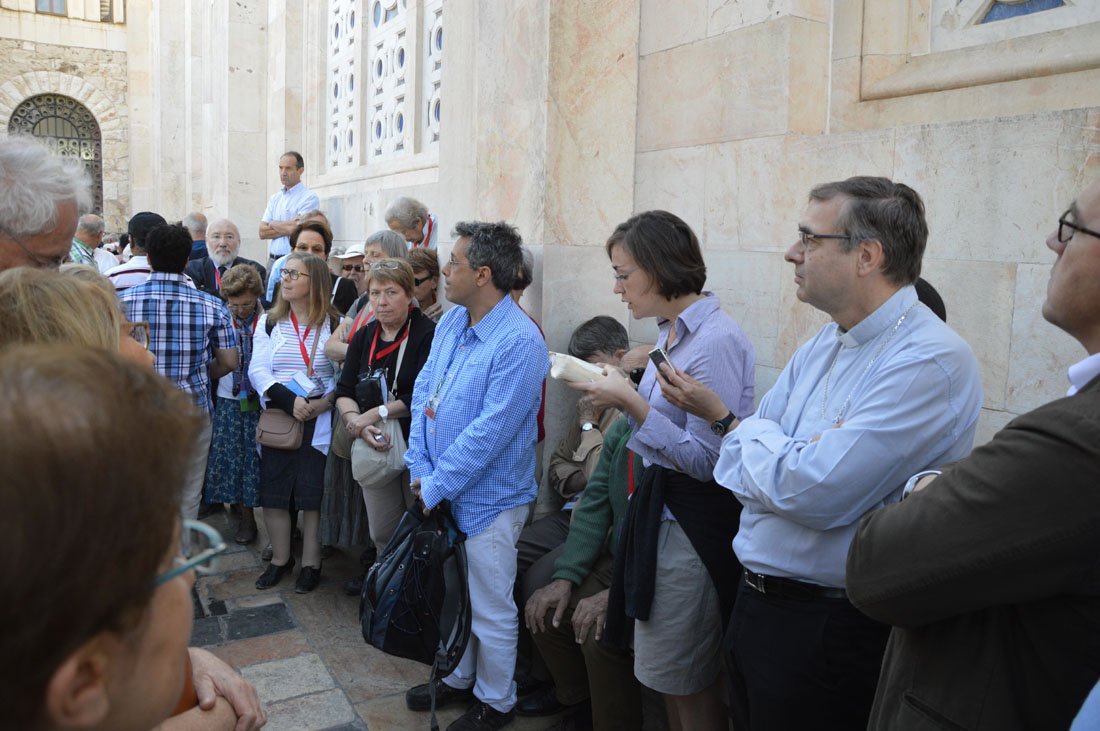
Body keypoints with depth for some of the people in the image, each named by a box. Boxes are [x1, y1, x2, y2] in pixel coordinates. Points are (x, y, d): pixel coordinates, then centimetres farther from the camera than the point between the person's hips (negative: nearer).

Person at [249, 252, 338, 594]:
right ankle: (280, 559, 26)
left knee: (313, 493, 1)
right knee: (272, 492, 8)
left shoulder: (332, 323, 0)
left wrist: (325, 401, -19)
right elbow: (257, 371, -2)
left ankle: (311, 563, 18)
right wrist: (289, 400, -17)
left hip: (319, 422, -3)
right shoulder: (269, 322, 8)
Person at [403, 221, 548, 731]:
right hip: (439, 490, 8)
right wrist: (420, 470, -6)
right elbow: (423, 393, 4)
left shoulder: (519, 343, -24)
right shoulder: (451, 322, 2)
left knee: (491, 611, 10)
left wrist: (436, 486, -19)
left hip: (487, 499, -8)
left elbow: (490, 431, -26)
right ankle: (458, 679, 46)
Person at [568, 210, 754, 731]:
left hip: (692, 526, -9)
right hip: (658, 508, 9)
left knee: (688, 685, 9)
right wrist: (621, 396, 3)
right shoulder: (672, 333, 9)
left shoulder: (717, 342, -20)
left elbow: (706, 461, -23)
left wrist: (632, 402, -22)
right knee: (667, 678, 20)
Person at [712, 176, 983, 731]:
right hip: (753, 602, 8)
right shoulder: (821, 346, 7)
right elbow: (738, 472, 7)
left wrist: (751, 435, -9)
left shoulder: (930, 361, -20)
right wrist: (791, 463, -15)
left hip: (830, 630, -7)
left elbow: (817, 494, -28)